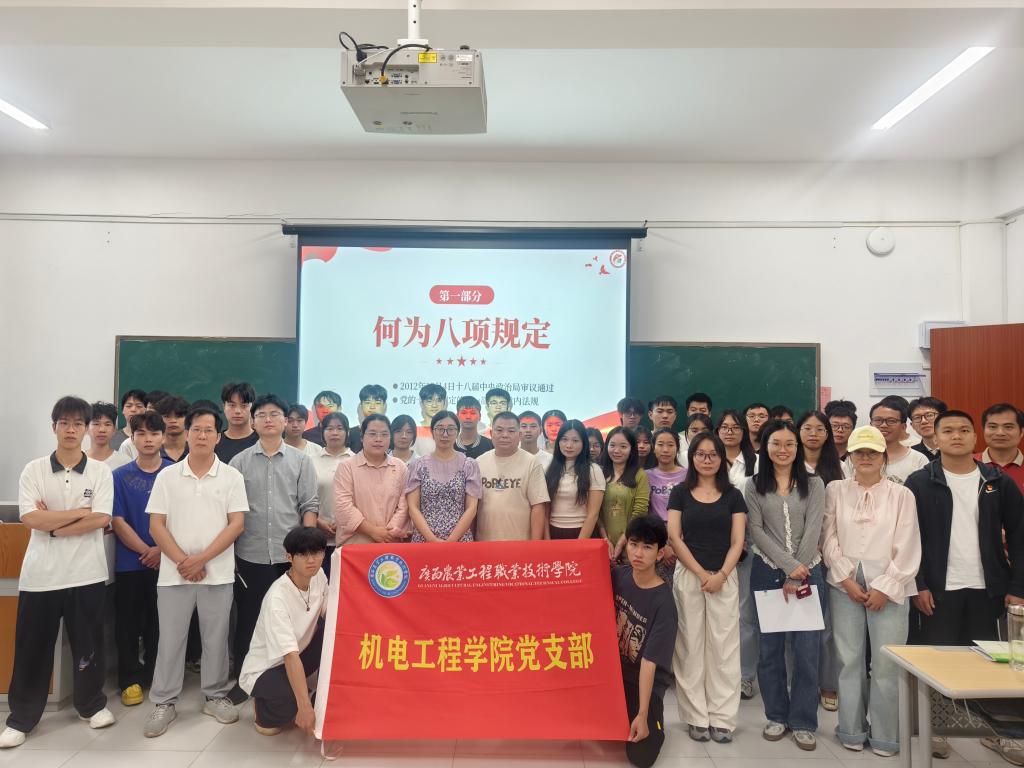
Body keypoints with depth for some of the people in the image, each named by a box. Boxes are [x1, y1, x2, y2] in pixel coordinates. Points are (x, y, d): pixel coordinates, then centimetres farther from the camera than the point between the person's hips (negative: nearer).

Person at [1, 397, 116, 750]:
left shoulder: (100, 471, -1)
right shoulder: (33, 470, 0)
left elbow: (101, 520, -11)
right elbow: (30, 518, -12)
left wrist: (52, 524, -12)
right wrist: (80, 512, -12)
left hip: (86, 573, 0)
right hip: (40, 574, 0)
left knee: (88, 645, 11)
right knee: (32, 647, 10)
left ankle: (91, 704, 29)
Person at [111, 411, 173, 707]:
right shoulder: (120, 476, -1)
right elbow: (117, 521, -4)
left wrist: (162, 549, -13)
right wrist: (145, 551, -11)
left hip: (166, 560, 0)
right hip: (129, 561, 0)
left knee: (159, 622, 9)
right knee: (128, 623, 7)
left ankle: (154, 674, 25)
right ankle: (131, 679, 21)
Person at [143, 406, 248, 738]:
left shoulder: (231, 476, -1)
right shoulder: (167, 476, 3)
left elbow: (236, 524, -5)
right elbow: (156, 526, 0)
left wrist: (201, 559, -13)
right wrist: (182, 561, -11)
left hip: (218, 572, -1)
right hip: (173, 572, 1)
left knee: (215, 637, 9)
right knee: (170, 638, 8)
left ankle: (215, 696, 24)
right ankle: (164, 702, 22)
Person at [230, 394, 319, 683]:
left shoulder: (302, 460, 4)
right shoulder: (239, 462, 5)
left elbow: (309, 506, 1)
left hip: (290, 555, 0)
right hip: (250, 556, 0)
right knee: (248, 620, 10)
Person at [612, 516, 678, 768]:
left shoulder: (663, 603, -23)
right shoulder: (618, 576, -8)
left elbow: (649, 661, -23)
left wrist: (642, 714, -22)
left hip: (646, 682, -5)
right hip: (613, 670, 5)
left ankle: (653, 720, 16)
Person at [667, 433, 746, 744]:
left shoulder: (733, 496, 6)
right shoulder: (680, 493, 3)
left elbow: (737, 542, 2)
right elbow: (674, 537, -2)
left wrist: (721, 574, -12)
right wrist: (700, 573, -9)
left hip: (725, 577, 1)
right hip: (688, 575, -1)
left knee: (723, 646, 3)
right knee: (690, 646, 3)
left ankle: (722, 718, 13)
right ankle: (697, 717, 13)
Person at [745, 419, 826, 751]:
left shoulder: (814, 484, 3)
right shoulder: (754, 486, 3)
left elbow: (813, 531, -5)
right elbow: (756, 531, -4)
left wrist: (797, 574, -11)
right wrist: (788, 566, -13)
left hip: (808, 572, 0)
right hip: (768, 572, 0)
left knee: (807, 648, 0)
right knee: (770, 647, 7)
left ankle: (803, 721, 15)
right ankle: (777, 715, 22)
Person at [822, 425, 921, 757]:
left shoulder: (902, 495, 3)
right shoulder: (834, 490, 6)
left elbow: (907, 548, -1)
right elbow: (829, 539, 2)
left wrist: (884, 588, -7)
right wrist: (847, 580, -5)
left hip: (889, 587, -1)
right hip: (844, 585, 1)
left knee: (887, 663, -1)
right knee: (849, 660, 6)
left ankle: (884, 736, 15)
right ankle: (852, 731, 19)